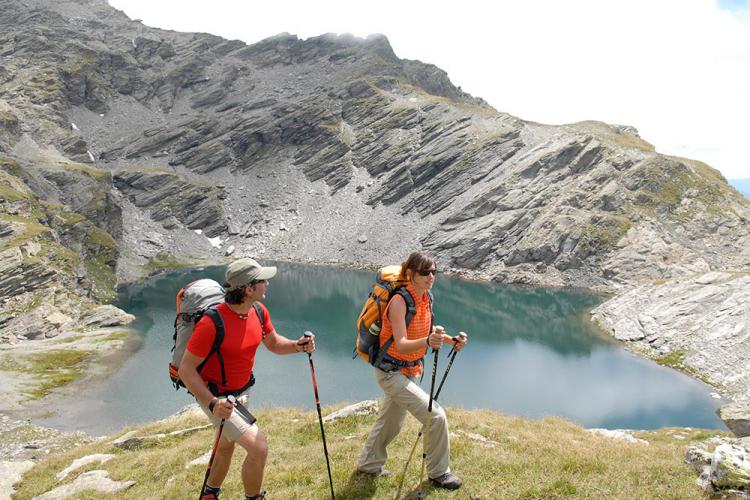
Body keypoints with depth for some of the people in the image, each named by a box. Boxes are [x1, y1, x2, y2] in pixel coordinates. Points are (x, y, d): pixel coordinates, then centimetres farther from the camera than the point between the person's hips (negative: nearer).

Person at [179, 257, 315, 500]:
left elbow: (273, 343, 8)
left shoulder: (258, 311, -8)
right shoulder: (212, 323, -31)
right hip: (216, 397, -8)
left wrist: (297, 346, -13)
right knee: (259, 448, -15)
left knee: (226, 446, 27)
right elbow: (186, 369, -25)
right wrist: (212, 403, -36)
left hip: (241, 392, 8)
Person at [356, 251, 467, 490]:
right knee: (436, 416, -12)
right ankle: (438, 473, 8)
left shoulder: (426, 298, -2)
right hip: (391, 372, -8)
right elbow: (401, 345, -32)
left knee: (391, 421, 23)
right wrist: (427, 342, -49)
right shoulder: (399, 302, -26)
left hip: (410, 370, 9)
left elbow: (429, 331, 11)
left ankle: (369, 464, 45)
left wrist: (450, 340, -7)